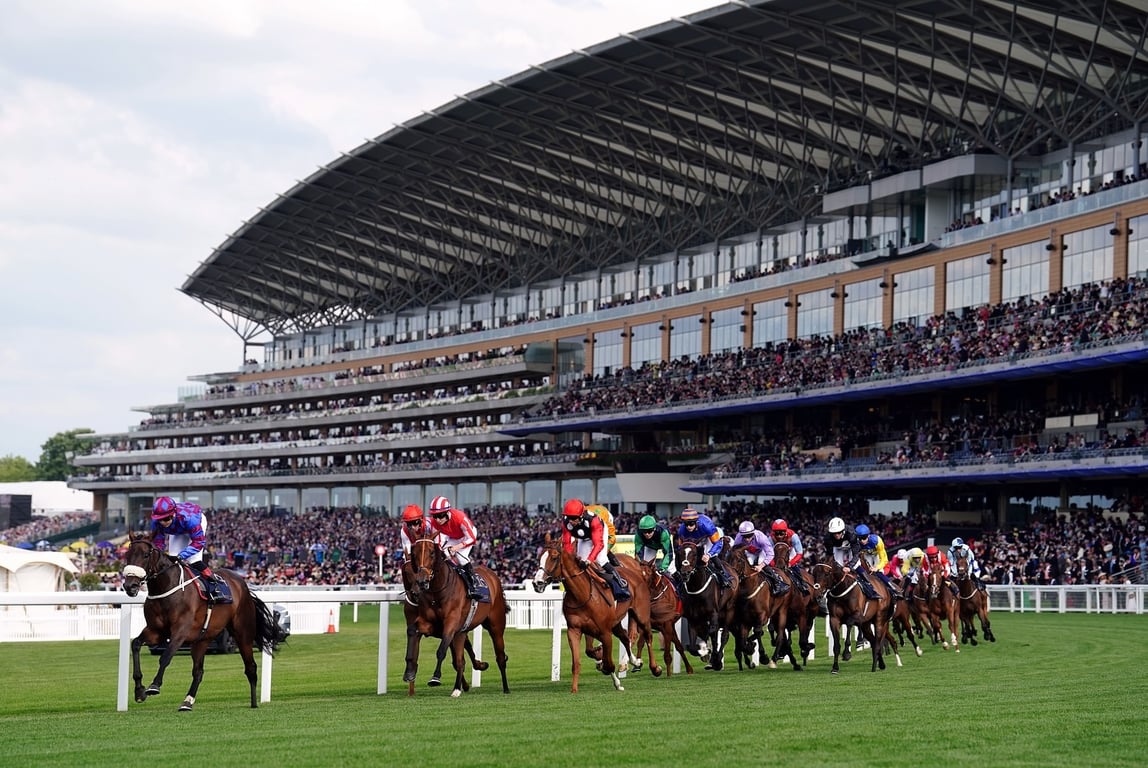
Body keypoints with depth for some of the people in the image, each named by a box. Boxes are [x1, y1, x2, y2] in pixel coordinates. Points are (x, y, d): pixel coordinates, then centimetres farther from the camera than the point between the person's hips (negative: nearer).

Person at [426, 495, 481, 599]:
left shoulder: (460, 517, -40)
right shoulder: (434, 522, -27)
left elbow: (472, 539, -32)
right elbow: (436, 542, -13)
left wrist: (457, 547, -41)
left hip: (467, 536, -6)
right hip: (452, 538, 6)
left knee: (461, 556, -25)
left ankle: (473, 586, -20)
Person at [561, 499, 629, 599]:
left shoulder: (593, 520, -44)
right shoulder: (566, 523, -31)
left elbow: (598, 544, -47)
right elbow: (567, 543, -23)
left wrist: (589, 559, -58)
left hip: (600, 532, -5)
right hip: (583, 538, 5)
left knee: (600, 559, -21)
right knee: (580, 562, -3)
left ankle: (622, 585, -11)